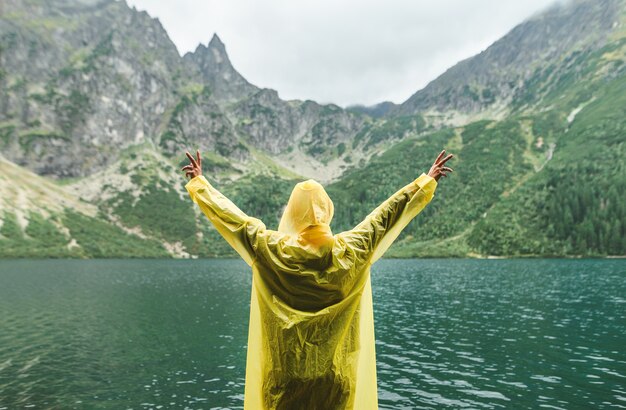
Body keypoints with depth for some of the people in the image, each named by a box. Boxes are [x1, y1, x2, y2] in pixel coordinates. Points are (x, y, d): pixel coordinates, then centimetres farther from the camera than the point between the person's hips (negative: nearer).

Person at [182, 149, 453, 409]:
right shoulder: (349, 250, -12)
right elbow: (386, 215, -3)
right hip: (334, 368, 1)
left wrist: (198, 182, 11)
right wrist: (427, 181, 10)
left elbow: (233, 216, -3)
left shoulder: (270, 248, -13)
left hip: (284, 368, 0)